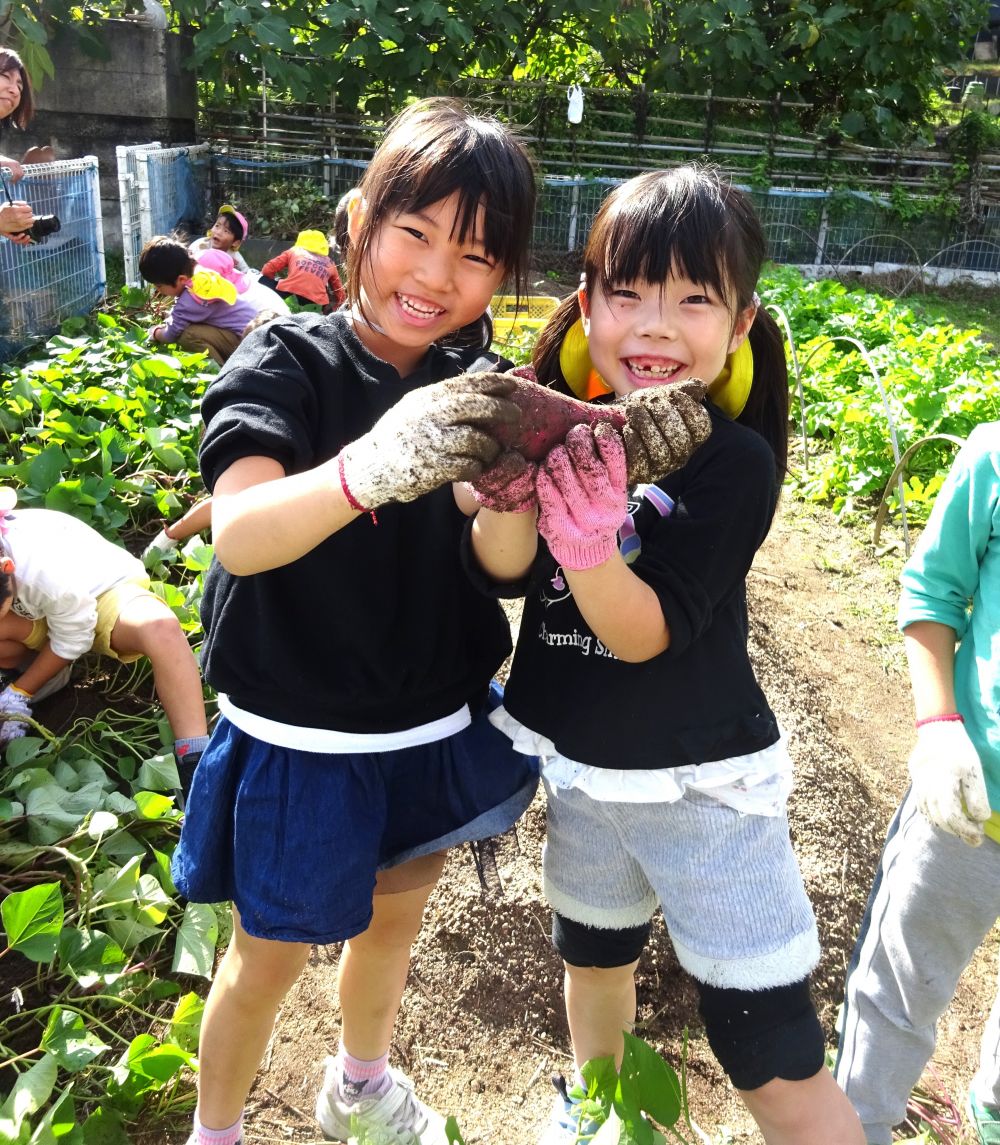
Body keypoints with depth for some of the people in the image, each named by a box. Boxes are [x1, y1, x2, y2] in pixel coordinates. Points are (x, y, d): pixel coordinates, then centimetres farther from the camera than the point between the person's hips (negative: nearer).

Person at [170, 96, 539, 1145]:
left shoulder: (472, 391, -4)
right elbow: (239, 535, -32)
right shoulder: (288, 363, -16)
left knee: (395, 913, 24)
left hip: (436, 731, 5)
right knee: (271, 955, 13)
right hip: (298, 739, -4)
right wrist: (369, 470, -51)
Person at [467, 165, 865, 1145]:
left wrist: (589, 536, -42)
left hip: (704, 783, -4)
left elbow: (645, 633, -24)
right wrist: (508, 485, -31)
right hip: (580, 763, 5)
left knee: (772, 1056, 0)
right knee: (592, 954, 29)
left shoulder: (734, 462, -20)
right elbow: (503, 574, -12)